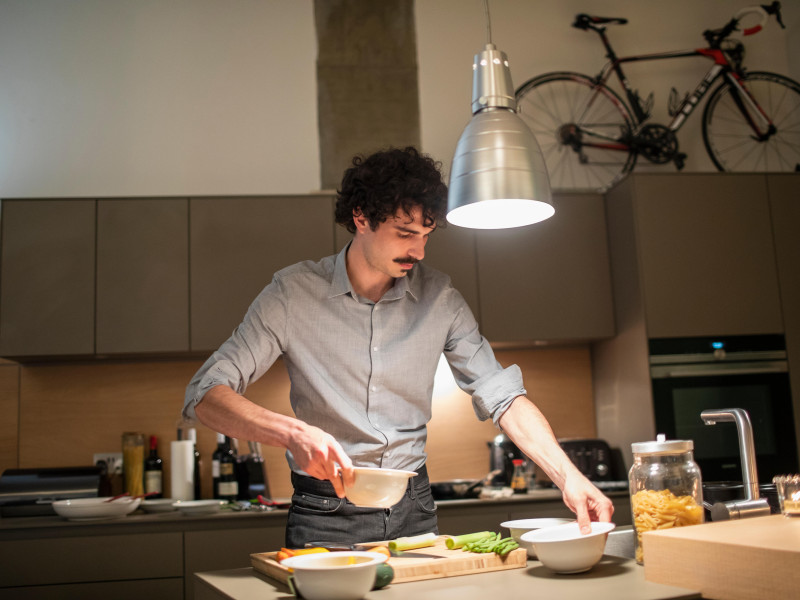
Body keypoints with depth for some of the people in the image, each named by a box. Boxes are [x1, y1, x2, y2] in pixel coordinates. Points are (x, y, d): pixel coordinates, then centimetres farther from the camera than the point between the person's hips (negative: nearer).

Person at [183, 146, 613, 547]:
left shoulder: (438, 297, 1)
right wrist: (292, 433, -29)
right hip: (325, 516, -2)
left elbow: (501, 396, 0)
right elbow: (204, 394, -12)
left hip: (413, 511, 3)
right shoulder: (294, 293, -7)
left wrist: (568, 477, -14)